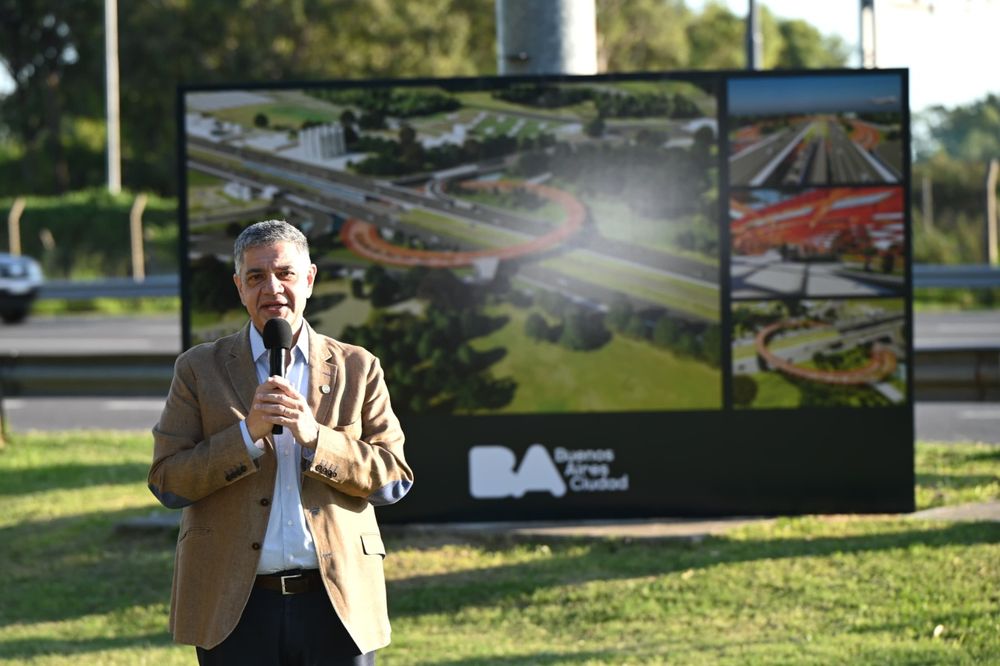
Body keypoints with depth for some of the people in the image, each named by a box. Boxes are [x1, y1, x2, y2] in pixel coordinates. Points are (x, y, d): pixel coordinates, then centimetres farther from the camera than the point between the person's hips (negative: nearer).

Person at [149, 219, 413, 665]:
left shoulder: (357, 369, 9)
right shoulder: (199, 370, 7)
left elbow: (394, 478, 2)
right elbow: (166, 482, -1)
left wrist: (315, 437, -12)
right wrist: (248, 434, -13)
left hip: (336, 606, 1)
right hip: (237, 611, -1)